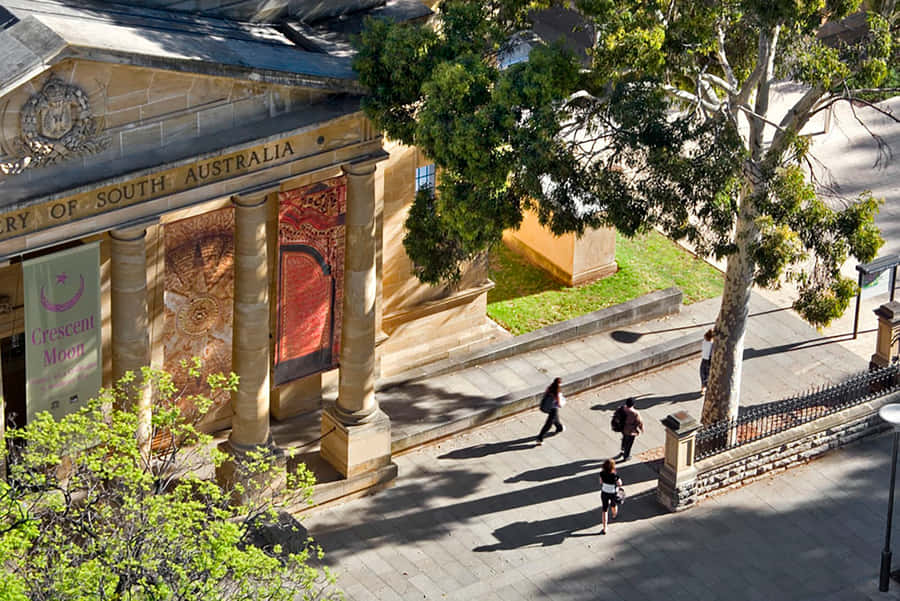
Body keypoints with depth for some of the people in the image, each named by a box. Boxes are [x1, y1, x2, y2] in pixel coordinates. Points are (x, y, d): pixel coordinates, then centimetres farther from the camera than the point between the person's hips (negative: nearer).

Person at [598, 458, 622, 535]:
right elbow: (619, 484, -16)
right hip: (613, 494, -1)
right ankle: (614, 514, 66)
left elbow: (601, 482, -4)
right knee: (613, 504, 33)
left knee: (605, 510, 15)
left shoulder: (602, 473, -22)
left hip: (604, 493, 1)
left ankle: (604, 529, 19)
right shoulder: (615, 475, -32)